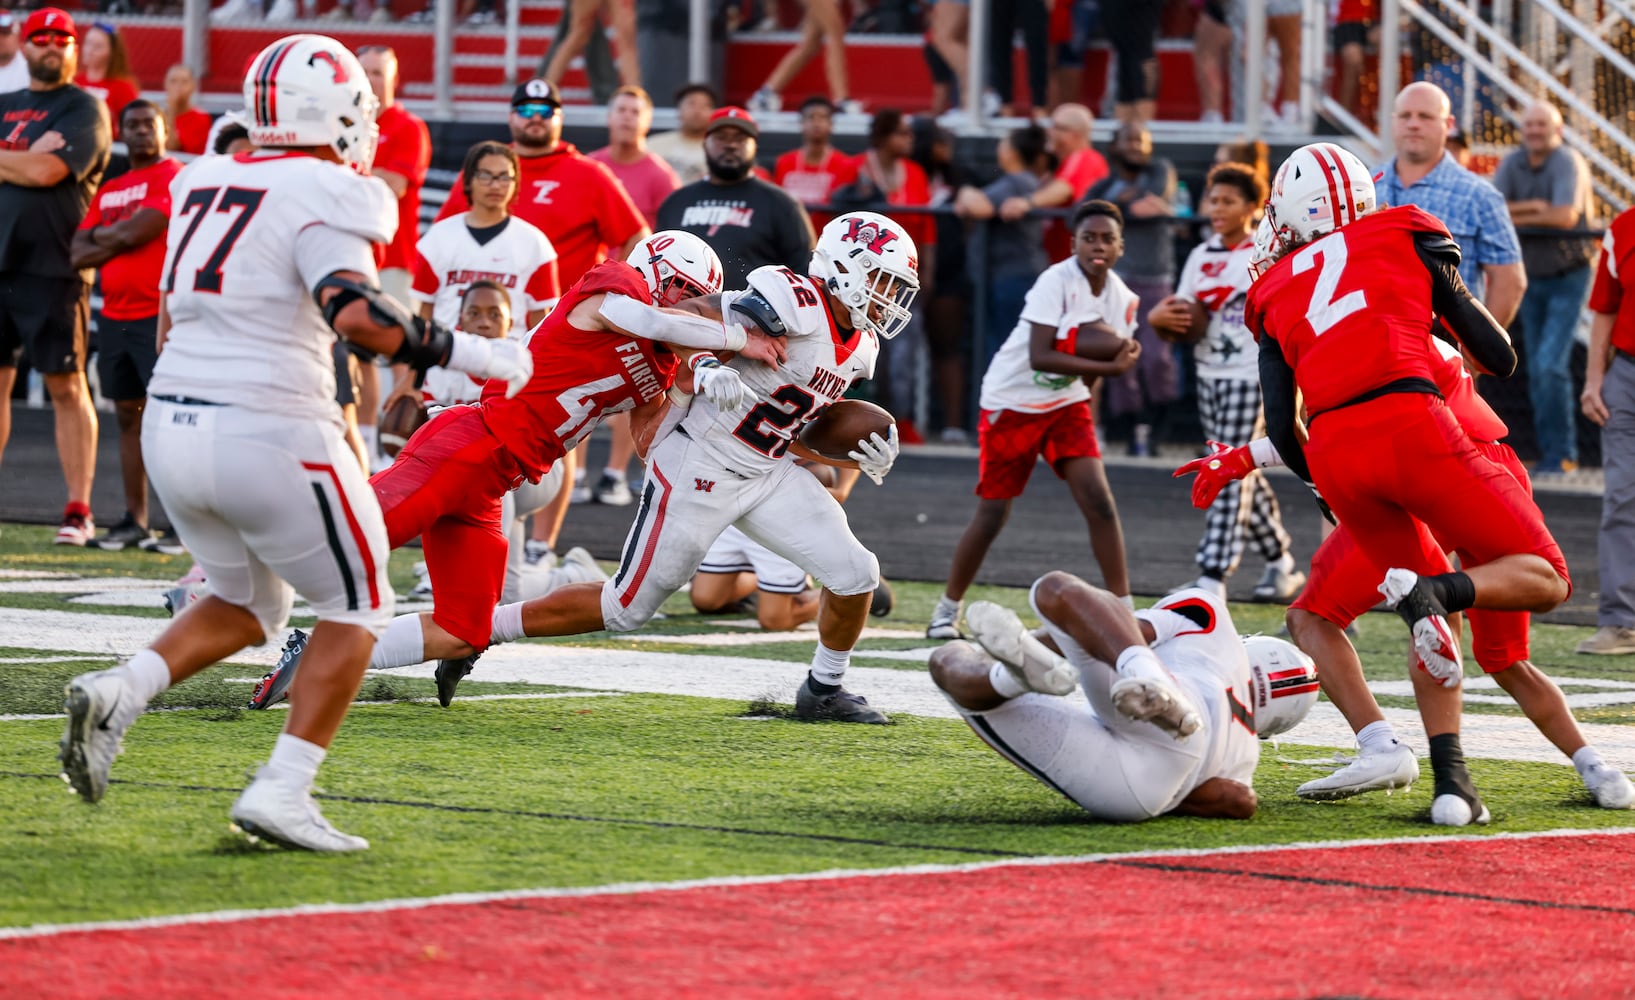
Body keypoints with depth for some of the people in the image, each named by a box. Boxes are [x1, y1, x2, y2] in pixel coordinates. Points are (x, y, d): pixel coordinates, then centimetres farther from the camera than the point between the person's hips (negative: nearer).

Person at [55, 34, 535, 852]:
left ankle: (117, 693, 0)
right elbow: (356, 315, -25)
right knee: (357, 607, 11)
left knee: (248, 606, 25)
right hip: (268, 432, -7)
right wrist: (468, 354, -16)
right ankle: (281, 793, 0)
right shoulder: (323, 198, -11)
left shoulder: (202, 184, 12)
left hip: (172, 424, 7)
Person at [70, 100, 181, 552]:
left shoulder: (174, 178, -6)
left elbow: (137, 232, -16)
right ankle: (134, 519, 15)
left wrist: (102, 235, 3)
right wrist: (120, 238, -5)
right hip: (115, 318, 8)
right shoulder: (109, 190, 17)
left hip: (157, 315, -8)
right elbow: (78, 254, 10)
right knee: (128, 416, 10)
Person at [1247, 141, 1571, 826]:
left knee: (1434, 618, 21)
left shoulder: (1276, 294, 23)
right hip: (1410, 424, -4)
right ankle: (1436, 589, -24)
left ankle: (1451, 782, 4)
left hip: (1334, 453, 4)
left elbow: (1282, 433, 19)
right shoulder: (1406, 239, 18)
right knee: (1545, 581, 7)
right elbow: (1499, 360, 17)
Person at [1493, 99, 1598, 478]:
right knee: (1538, 372, 7)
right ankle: (1554, 453, 16)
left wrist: (1516, 215, -19)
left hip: (1568, 278, -6)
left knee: (1551, 365, -16)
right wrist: (1534, 207, -23)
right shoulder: (1513, 163, -1)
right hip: (1532, 276, 6)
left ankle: (1560, 454, -9)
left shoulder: (1568, 162, -17)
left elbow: (1566, 216, -30)